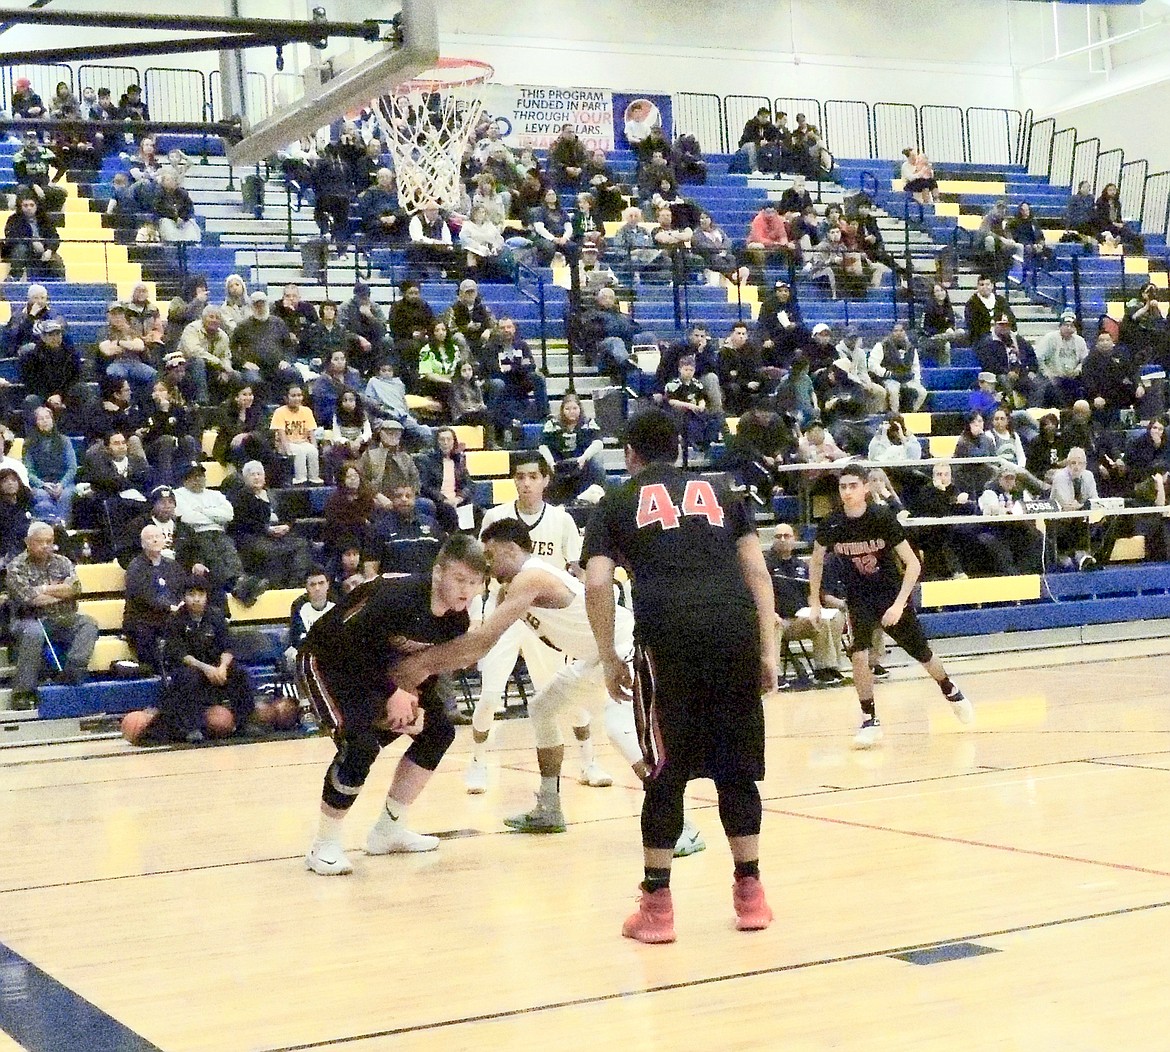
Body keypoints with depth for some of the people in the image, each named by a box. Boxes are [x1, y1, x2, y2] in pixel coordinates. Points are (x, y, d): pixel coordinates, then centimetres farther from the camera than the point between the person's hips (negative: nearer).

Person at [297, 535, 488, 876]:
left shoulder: (457, 621, -8)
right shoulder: (398, 596, -32)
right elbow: (350, 643, -29)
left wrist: (418, 704, -14)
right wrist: (392, 692, -28)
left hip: (377, 668, 9)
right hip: (327, 664, -9)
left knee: (438, 730, 6)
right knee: (361, 744, -28)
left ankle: (388, 829, 17)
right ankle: (324, 846, -13)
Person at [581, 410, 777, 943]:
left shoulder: (617, 503, 17)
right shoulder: (718, 491, 23)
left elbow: (597, 584, 4)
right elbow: (757, 571, 15)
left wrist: (609, 659, 12)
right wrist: (768, 649, 16)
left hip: (669, 638, -2)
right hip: (737, 629, 2)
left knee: (667, 774, 7)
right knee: (737, 769, 14)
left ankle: (657, 905, 11)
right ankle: (750, 895, 20)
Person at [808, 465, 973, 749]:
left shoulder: (883, 518, -21)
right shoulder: (831, 525, -13)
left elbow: (913, 564, -18)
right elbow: (817, 560, 7)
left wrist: (899, 604, -24)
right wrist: (814, 602, 6)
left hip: (892, 595, -1)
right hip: (859, 599, 1)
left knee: (922, 653, 12)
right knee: (859, 655, -20)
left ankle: (952, 694, 41)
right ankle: (869, 721, -6)